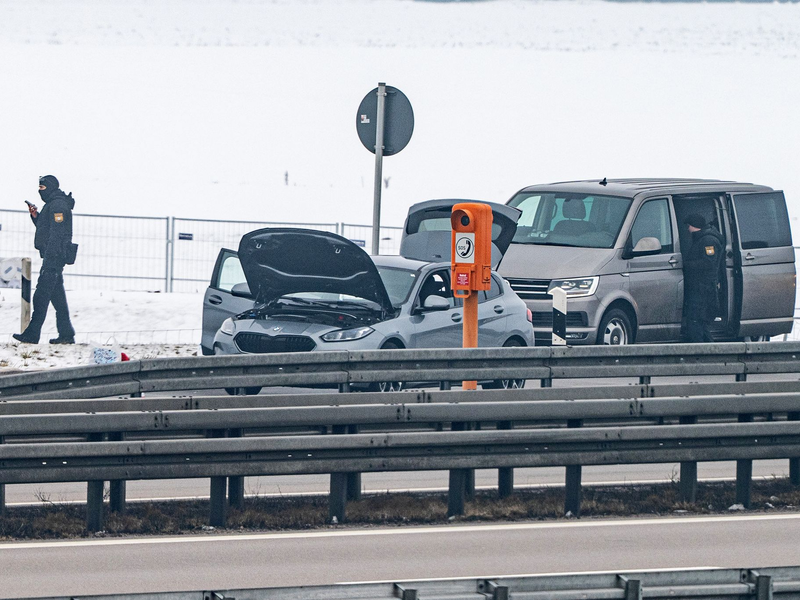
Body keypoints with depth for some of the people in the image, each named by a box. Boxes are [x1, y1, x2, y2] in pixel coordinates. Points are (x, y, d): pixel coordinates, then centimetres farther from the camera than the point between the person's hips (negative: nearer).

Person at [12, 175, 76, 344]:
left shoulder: (57, 205, -13)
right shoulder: (52, 205, 20)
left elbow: (56, 234, -20)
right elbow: (44, 227, 28)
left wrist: (50, 258, -24)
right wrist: (36, 216, 12)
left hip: (53, 256, -11)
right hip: (55, 257, 11)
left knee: (41, 295, -11)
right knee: (57, 296, 10)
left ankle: (32, 334, -13)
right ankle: (66, 334, 11)